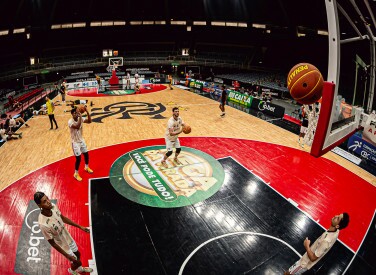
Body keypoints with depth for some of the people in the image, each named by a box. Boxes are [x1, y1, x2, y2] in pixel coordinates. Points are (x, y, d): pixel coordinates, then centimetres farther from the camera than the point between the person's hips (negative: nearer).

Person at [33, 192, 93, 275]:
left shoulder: (53, 206, -22)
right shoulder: (43, 224, -39)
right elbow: (52, 243, -25)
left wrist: (80, 227, 5)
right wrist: (67, 256, -15)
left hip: (68, 238, 6)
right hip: (63, 245, -5)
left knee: (78, 254, 29)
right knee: (77, 262, 18)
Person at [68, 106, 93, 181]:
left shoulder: (80, 119, -6)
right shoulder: (70, 122, -25)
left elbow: (89, 121, -12)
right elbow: (77, 126, -42)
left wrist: (87, 112, -23)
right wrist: (80, 116, -43)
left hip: (81, 140, 7)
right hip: (75, 142, -7)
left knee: (86, 154, 18)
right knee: (78, 158, -4)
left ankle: (86, 167, 44)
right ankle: (76, 174, 16)